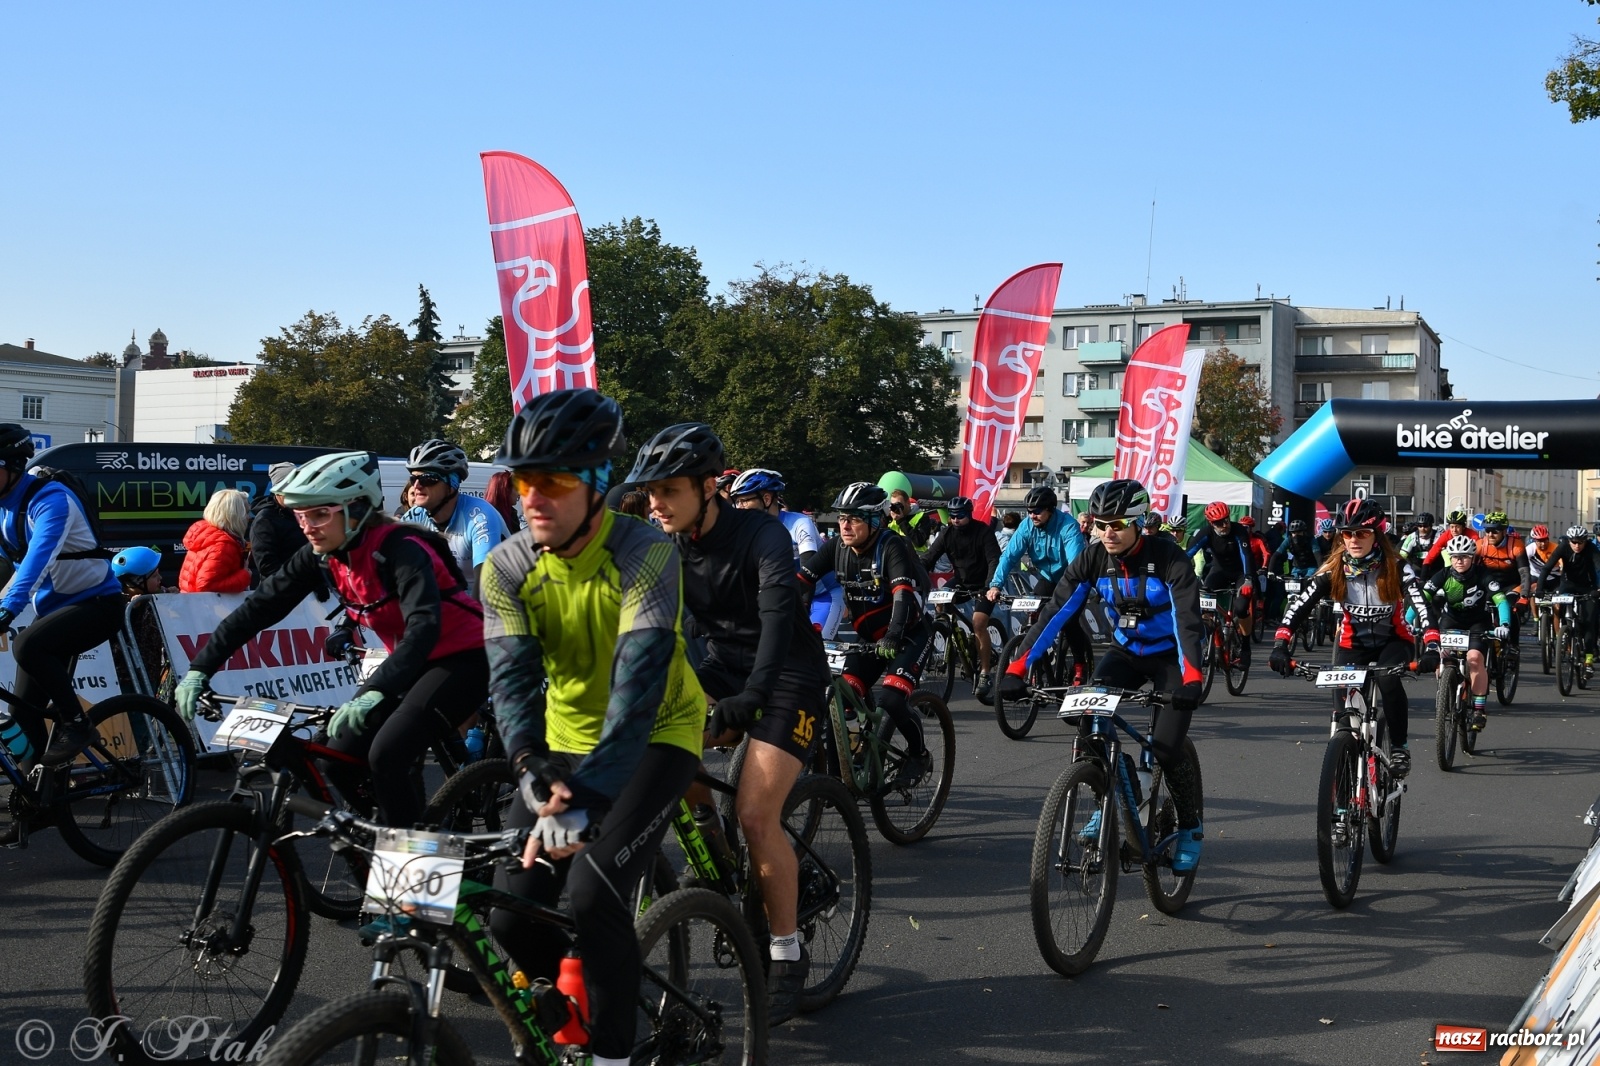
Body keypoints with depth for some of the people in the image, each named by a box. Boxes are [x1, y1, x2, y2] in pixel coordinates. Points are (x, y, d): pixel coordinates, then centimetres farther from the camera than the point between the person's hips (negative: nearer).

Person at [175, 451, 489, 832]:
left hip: (461, 660, -8)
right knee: (339, 768, -4)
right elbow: (259, 608, -3)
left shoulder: (399, 549, -25)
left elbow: (424, 626, -39)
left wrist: (374, 692, -51)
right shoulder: (322, 556, -4)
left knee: (386, 756, -25)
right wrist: (200, 668, -11)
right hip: (407, 663, 8)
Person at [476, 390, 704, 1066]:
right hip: (566, 740, 4)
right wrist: (534, 769, -41)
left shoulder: (646, 553, -25)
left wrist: (590, 795, -44)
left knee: (593, 895, -25)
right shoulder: (506, 568, -12)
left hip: (653, 737, -4)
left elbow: (639, 678, -34)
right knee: (511, 918, -6)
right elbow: (512, 675, -21)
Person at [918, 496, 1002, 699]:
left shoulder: (983, 531, -14)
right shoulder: (947, 533, -4)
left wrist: (991, 586, -39)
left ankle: (986, 673, -17)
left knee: (978, 623, -22)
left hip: (982, 585, -6)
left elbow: (994, 560, -22)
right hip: (961, 583, 6)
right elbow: (928, 558, -10)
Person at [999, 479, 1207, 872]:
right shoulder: (1093, 559, -14)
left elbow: (1187, 619, -34)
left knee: (1166, 750, -14)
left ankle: (1191, 828, 13)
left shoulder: (1168, 559, -25)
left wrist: (1191, 678, -50)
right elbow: (1055, 612, -19)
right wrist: (1017, 667, -28)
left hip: (1169, 656, -4)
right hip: (1125, 652, 4)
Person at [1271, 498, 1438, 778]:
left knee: (1389, 683, -32)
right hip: (1353, 642, 2)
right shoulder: (1333, 569, -15)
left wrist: (1431, 649, -47)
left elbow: (1422, 607, -31)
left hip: (1393, 640, -2)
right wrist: (1280, 645, -35)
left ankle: (1399, 748, -12)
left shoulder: (1395, 568, -21)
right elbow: (1298, 605, -21)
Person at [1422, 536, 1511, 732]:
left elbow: (1501, 601, -31)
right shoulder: (1443, 575, -19)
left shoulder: (1483, 577, -24)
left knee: (1474, 658, -26)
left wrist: (1504, 624, -48)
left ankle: (1480, 707, -14)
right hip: (1451, 620, 2)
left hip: (1478, 622, -2)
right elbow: (1421, 598, -24)